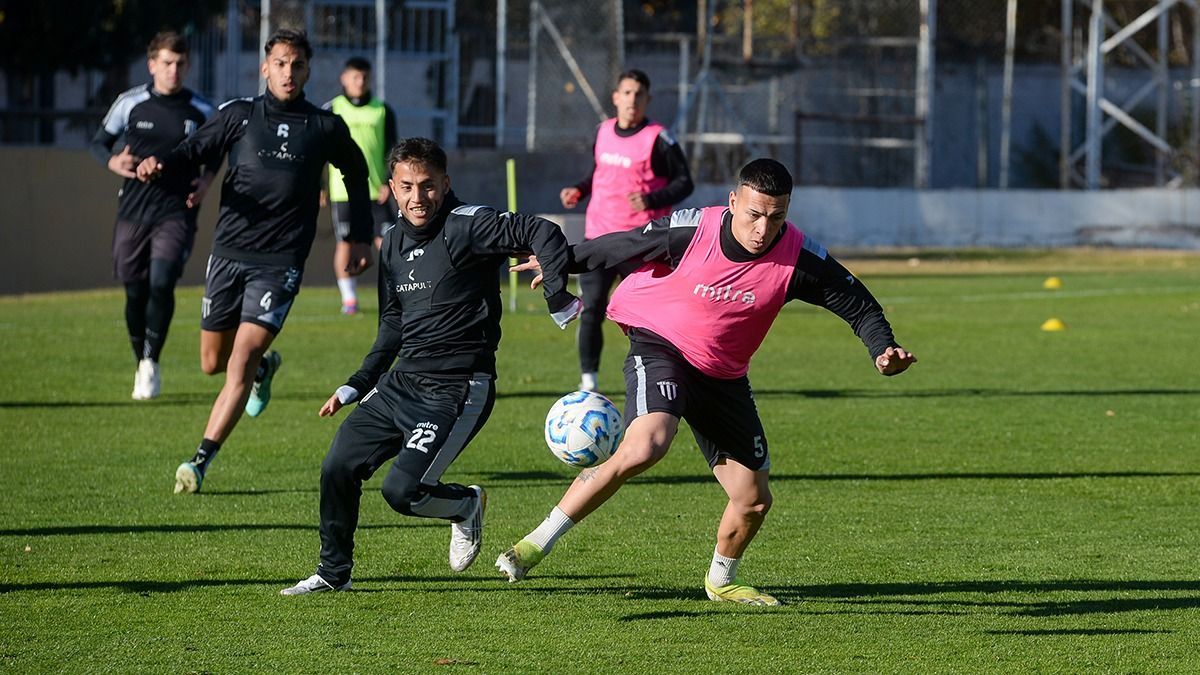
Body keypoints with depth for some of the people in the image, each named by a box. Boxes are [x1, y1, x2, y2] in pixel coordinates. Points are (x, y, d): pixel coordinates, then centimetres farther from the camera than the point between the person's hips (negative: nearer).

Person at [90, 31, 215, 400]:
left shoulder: (200, 110, 1)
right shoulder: (130, 103, 0)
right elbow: (99, 141, 10)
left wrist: (206, 180, -1)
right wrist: (113, 162, -11)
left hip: (177, 212, -1)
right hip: (134, 212, 1)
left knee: (162, 283, -19)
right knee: (136, 291, 4)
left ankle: (152, 362, -3)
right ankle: (141, 364, 24)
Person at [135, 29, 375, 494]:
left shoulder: (326, 128, 5)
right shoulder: (239, 115, 4)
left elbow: (356, 173, 22)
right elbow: (196, 149, -1)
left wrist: (360, 236, 19)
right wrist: (160, 164, -24)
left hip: (280, 263, -2)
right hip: (228, 254, 2)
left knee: (241, 360, -16)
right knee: (213, 363, 12)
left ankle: (201, 462, -16)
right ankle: (265, 368, 47)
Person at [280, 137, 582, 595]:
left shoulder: (467, 226, -12)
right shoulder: (394, 243, 12)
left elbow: (543, 234, -21)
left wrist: (557, 300, -28)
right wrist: (357, 386, 16)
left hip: (458, 390, -8)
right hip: (402, 382, 8)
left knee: (402, 490, -18)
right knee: (338, 468, 3)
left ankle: (465, 505, 16)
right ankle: (334, 573, 23)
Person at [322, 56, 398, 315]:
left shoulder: (383, 111, 8)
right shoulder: (331, 110, 5)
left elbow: (392, 150, 9)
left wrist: (388, 182, -3)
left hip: (376, 190, 1)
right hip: (342, 189, -1)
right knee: (345, 244, -2)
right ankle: (349, 298, 5)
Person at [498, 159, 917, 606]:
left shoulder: (800, 258, -16)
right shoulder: (690, 230, -21)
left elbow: (857, 304, -4)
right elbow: (621, 246, -4)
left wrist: (884, 350, -22)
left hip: (723, 376, 4)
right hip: (659, 347, -4)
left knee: (754, 501, 5)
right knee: (645, 446, -33)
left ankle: (721, 581, 37)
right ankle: (538, 543, -25)